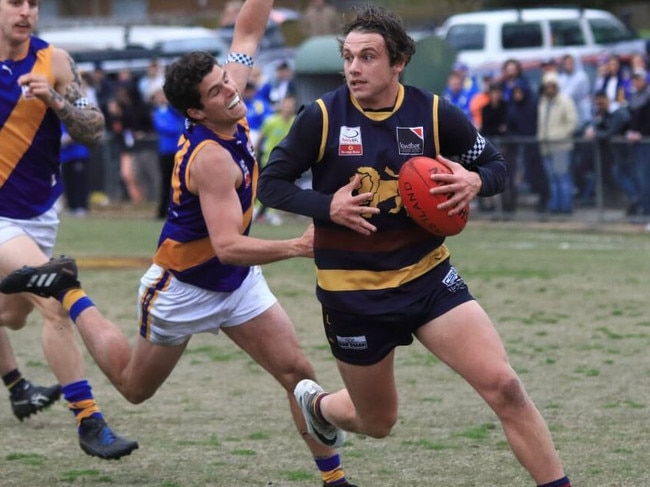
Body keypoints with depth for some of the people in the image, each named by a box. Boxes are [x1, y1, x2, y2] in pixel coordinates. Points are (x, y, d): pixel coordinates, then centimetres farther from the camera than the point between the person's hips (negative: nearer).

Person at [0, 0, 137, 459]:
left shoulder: (53, 61, -6)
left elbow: (94, 131, -10)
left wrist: (55, 99, -24)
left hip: (39, 213, 4)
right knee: (57, 303, -19)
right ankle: (89, 422, -16)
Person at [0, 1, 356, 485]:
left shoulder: (230, 111, -10)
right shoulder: (212, 158, -33)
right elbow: (227, 246, -39)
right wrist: (296, 247, -48)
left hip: (238, 282, 7)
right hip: (183, 289, -7)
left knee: (298, 371, -4)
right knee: (134, 385, 16)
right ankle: (68, 291, 31)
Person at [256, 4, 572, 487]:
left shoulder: (436, 114, -7)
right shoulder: (321, 117, -10)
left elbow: (496, 165, 5)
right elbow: (271, 183, -2)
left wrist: (475, 181, -19)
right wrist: (327, 206, -20)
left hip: (427, 275, 1)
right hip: (352, 289, -1)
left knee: (503, 385, -17)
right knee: (377, 422, 14)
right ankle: (316, 403, 49)